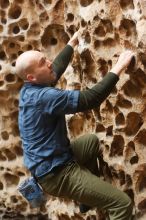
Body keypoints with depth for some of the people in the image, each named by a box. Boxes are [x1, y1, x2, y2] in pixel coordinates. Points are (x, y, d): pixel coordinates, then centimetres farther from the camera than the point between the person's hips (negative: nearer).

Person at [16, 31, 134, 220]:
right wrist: (118, 68, -24)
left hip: (49, 161, 11)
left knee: (91, 140, 34)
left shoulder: (30, 89, 3)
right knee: (123, 204, -14)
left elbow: (57, 68, 20)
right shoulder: (43, 97, -27)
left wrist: (72, 43, 27)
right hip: (55, 173, -10)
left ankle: (87, 197, 39)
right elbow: (89, 99, -30)